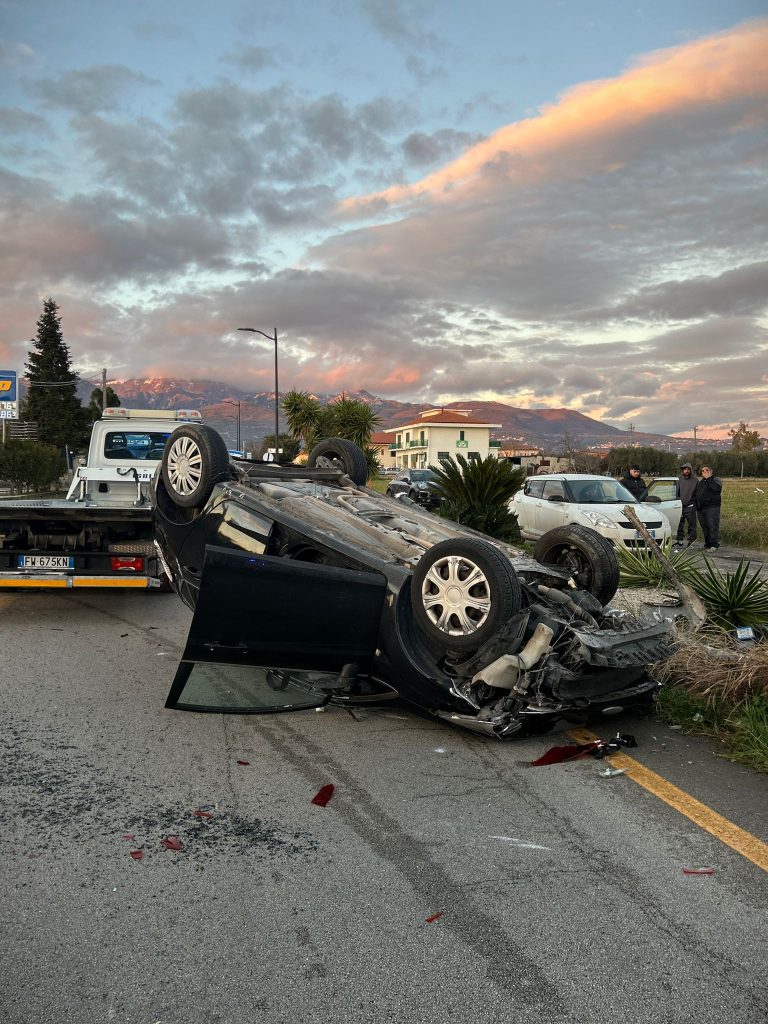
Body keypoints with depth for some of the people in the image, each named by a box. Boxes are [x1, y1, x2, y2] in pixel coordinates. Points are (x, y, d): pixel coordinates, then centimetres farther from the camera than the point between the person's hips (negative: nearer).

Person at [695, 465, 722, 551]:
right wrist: (696, 507, 19)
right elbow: (695, 495, 28)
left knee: (713, 526, -11)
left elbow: (717, 488, -23)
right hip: (700, 509, 7)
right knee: (705, 528, 8)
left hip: (712, 508, -7)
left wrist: (708, 478, -17)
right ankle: (707, 544, 14)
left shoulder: (716, 480, 1)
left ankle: (714, 545, -10)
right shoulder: (700, 482, 22)